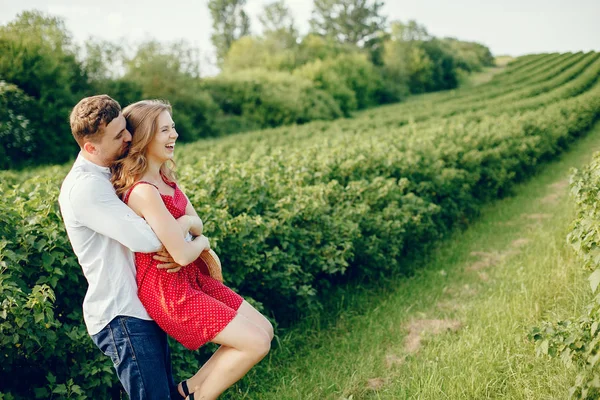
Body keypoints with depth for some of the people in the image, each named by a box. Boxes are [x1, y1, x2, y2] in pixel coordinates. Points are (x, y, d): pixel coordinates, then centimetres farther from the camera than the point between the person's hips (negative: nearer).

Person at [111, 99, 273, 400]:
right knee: (256, 342, -9)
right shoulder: (143, 191, -25)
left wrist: (184, 222, -14)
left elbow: (198, 224, 8)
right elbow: (183, 255, -24)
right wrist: (202, 242, -3)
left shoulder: (165, 177, 5)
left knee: (264, 329, 9)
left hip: (191, 277, 9)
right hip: (168, 289, -9)